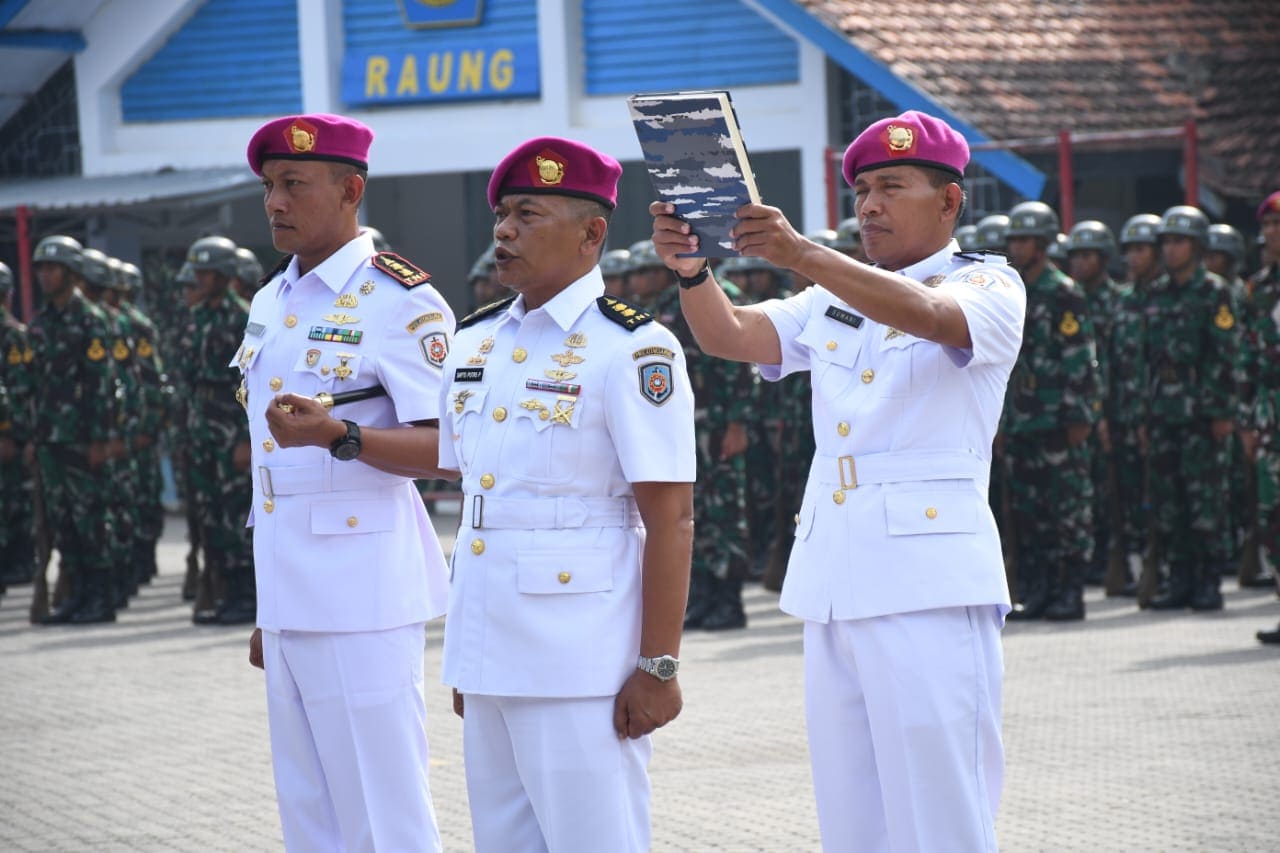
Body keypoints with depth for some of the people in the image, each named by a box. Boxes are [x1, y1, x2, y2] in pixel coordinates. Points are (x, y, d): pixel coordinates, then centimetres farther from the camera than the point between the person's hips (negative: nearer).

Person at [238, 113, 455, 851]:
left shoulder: (399, 301, -10)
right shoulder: (270, 304, 15)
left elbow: (443, 450, -17)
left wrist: (337, 435, -33)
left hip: (363, 590, -8)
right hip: (288, 595, 8)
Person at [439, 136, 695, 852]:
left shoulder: (634, 348, -9)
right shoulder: (476, 343, 13)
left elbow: (671, 517, -13)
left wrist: (659, 667, -16)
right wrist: (466, 661, 18)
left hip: (582, 660, -7)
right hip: (490, 662, 7)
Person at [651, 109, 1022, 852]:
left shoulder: (989, 287, 0)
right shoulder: (834, 300, 18)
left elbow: (929, 315, -22)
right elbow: (730, 336, 6)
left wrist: (803, 255, -35)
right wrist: (691, 267, -16)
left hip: (926, 583, -6)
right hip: (831, 581, 6)